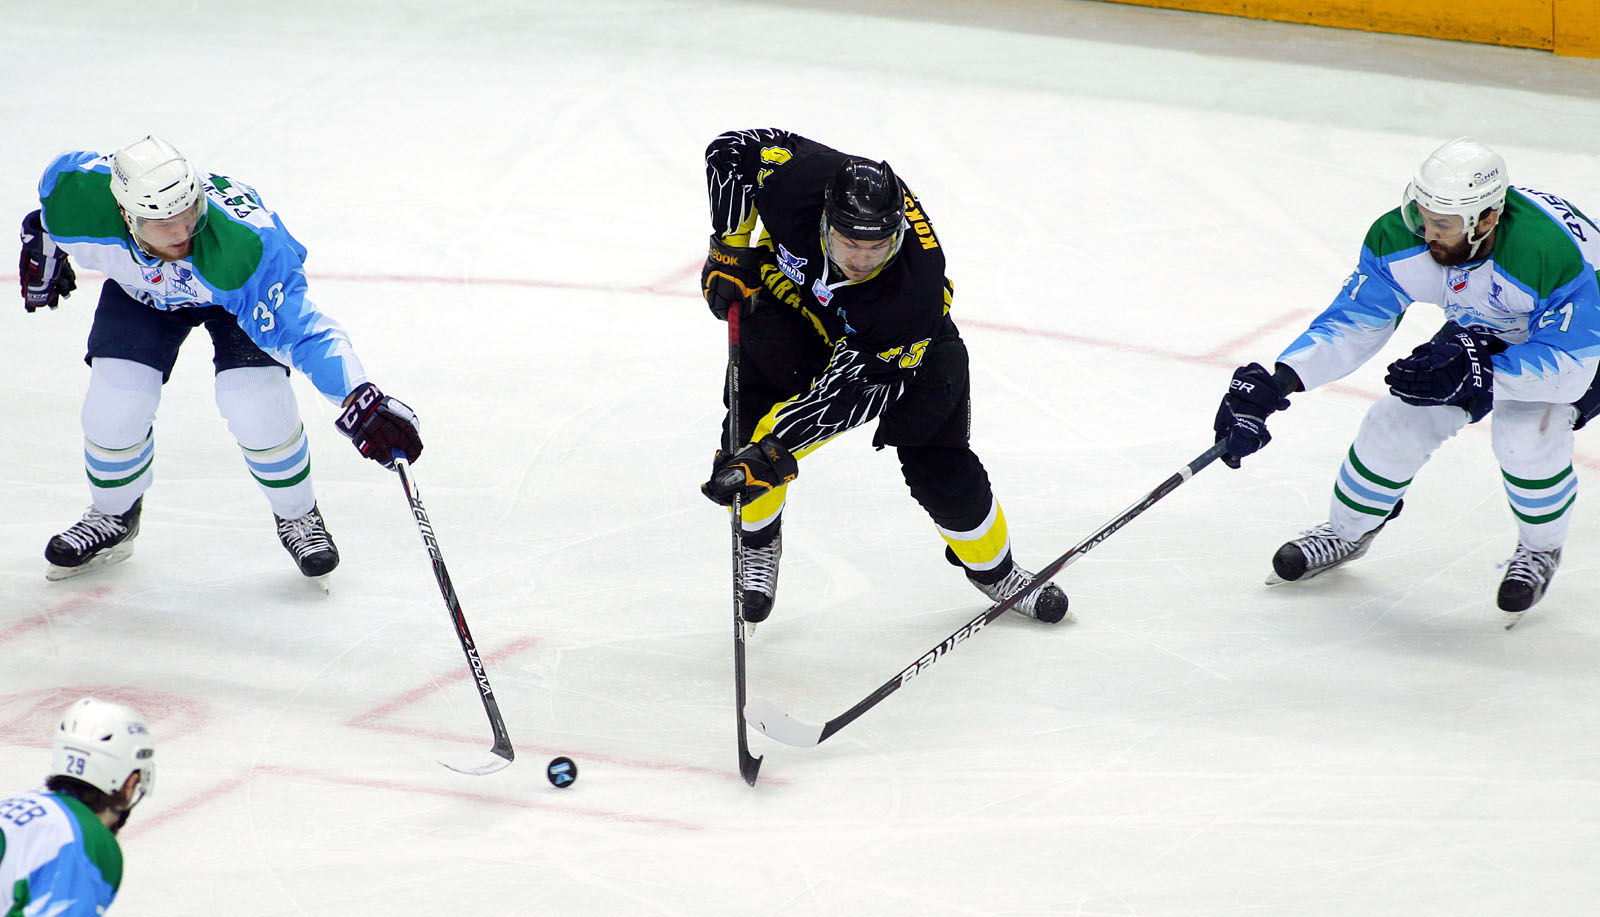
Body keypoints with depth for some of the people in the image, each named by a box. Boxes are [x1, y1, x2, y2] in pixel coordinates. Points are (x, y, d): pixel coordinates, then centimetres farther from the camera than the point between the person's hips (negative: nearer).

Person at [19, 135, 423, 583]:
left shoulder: (245, 245, -46)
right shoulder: (77, 197, -36)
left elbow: (300, 329, -46)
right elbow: (56, 178, -10)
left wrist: (361, 399, -60)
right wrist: (41, 250, 9)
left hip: (238, 292, -3)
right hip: (140, 292, 3)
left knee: (253, 399, -21)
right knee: (116, 401, -10)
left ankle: (298, 516, 7)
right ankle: (112, 516, 20)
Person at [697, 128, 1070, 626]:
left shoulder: (915, 290, -42)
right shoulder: (796, 175, -39)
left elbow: (852, 391, -38)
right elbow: (732, 149, -16)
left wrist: (773, 451, -42)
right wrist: (730, 248, -17)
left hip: (903, 340, -2)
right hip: (792, 286, 2)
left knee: (938, 465, -4)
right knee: (753, 413, -17)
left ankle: (993, 569, 24)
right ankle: (758, 546, 10)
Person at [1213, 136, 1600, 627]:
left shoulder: (1553, 255, -43)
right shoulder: (1400, 238, -26)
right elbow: (1354, 321, -16)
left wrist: (1478, 374, -47)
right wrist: (1276, 382, -27)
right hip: (1483, 330, 5)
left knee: (1526, 435, -28)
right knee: (1400, 418, -5)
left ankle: (1540, 549, 3)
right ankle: (1346, 531, 23)